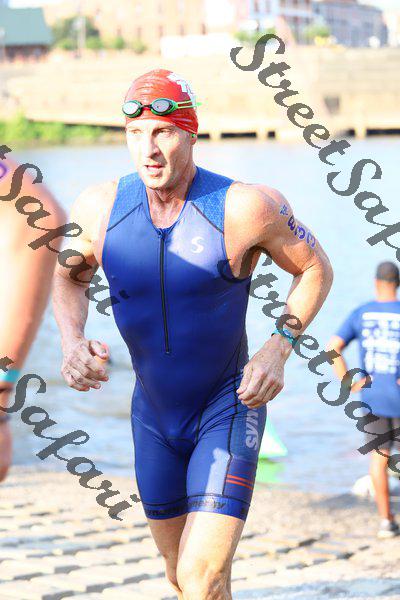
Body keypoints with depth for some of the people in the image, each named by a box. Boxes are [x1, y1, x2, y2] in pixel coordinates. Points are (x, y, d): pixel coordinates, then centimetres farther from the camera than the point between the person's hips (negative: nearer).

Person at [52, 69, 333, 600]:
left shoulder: (245, 208, -21)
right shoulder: (100, 208, -11)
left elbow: (315, 270, -4)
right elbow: (68, 276, 9)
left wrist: (277, 351, -17)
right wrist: (73, 342, -11)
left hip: (229, 408, -4)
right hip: (154, 414, 4)